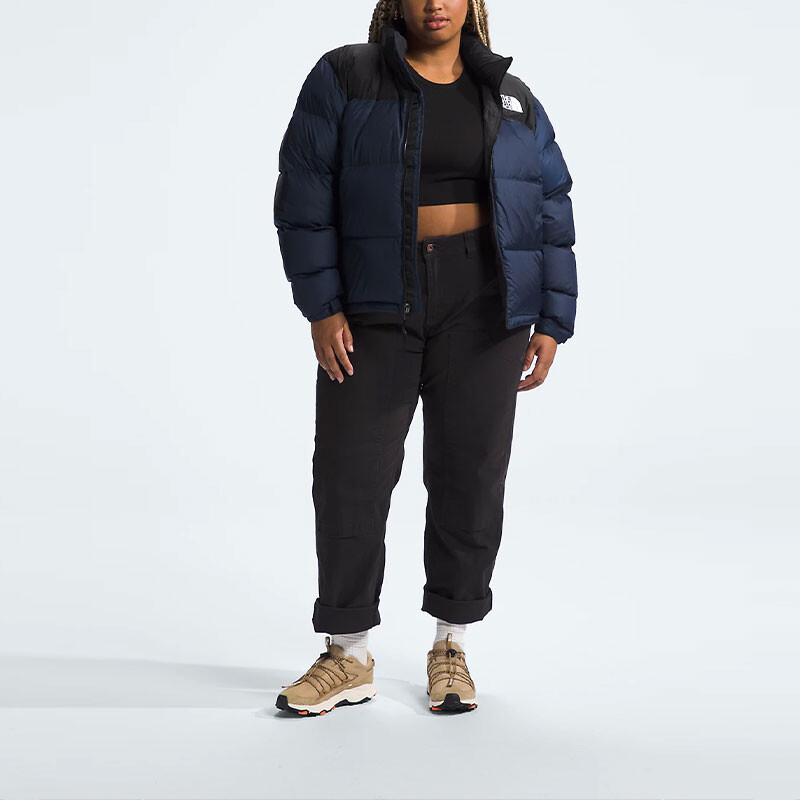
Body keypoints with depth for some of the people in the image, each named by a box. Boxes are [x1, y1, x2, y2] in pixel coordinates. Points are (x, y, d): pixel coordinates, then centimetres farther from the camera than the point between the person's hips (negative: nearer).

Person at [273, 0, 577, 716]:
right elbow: (305, 195, -2)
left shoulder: (512, 101, 10)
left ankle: (451, 645, 18)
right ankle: (348, 657, 11)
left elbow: (551, 213, 9)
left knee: (469, 473, 3)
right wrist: (321, 307, -9)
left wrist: (552, 323, 2)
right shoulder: (344, 79, 2)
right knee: (350, 471, -1)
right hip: (374, 304, -1)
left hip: (481, 308, 1)